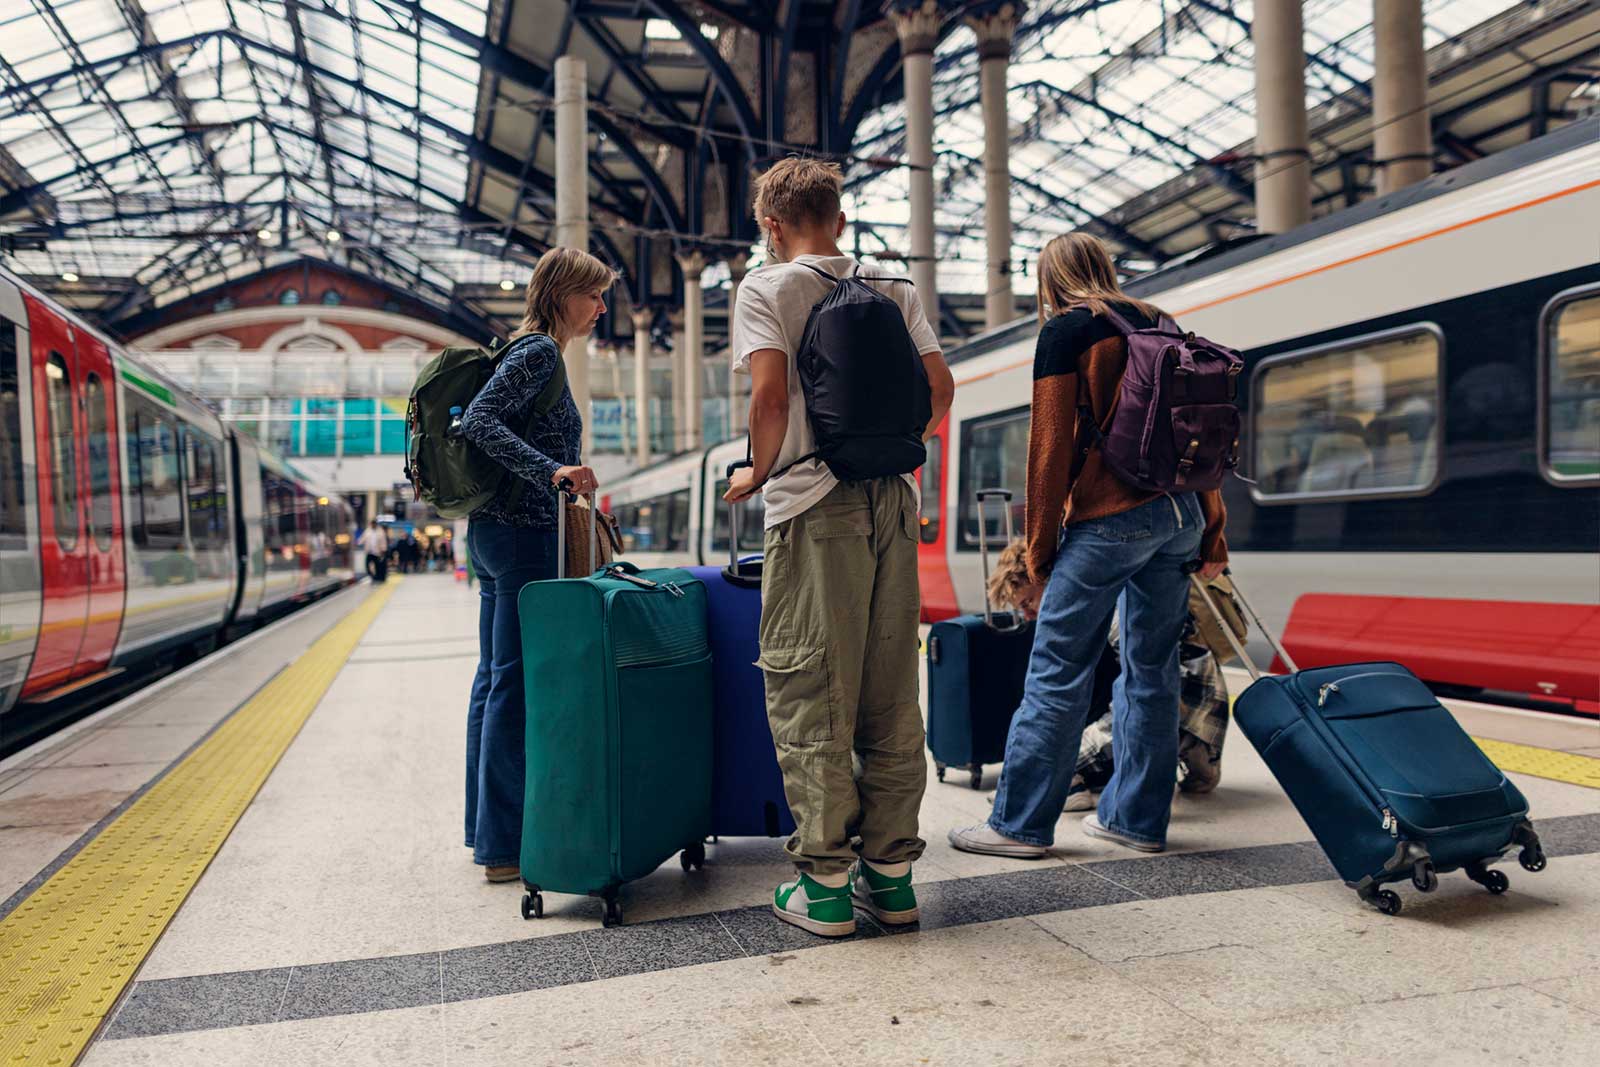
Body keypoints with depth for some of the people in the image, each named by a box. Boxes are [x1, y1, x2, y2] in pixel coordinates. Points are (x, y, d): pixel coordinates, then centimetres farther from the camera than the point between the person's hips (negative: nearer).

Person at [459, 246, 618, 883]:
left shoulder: (529, 349, 19)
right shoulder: (540, 352, -10)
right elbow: (478, 421, -21)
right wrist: (552, 470, -29)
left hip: (492, 531, 11)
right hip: (522, 535, -11)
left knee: (495, 678, 13)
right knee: (517, 682, -7)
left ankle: (485, 829, 22)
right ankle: (505, 846, 0)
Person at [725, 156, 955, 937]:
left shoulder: (766, 287, 0)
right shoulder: (893, 290, 14)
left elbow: (771, 395, -13)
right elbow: (938, 387, 7)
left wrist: (757, 474, 2)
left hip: (814, 504, -5)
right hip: (892, 500, 5)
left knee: (808, 696, 1)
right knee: (890, 693, 9)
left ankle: (825, 882, 5)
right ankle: (890, 871, 16)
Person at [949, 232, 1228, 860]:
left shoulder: (1065, 330, -1)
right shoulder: (1159, 324, 18)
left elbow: (1051, 445, -7)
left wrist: (1039, 545, -2)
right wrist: (1211, 536, 19)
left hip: (1109, 517, -7)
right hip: (1182, 514, 7)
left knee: (1057, 671, -2)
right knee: (1152, 667, 12)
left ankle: (1020, 824, 4)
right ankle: (1137, 818, 21)